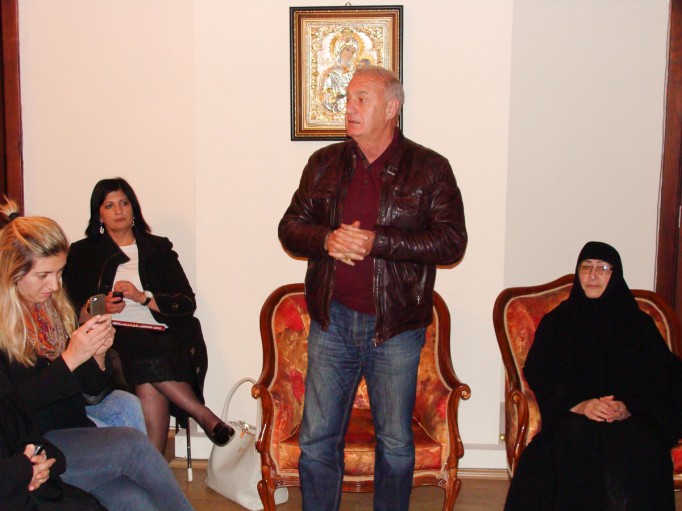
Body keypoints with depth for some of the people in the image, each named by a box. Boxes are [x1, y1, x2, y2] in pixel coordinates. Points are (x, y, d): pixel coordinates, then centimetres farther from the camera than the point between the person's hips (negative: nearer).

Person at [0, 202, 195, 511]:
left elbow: (92, 387, 15)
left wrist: (98, 354, -6)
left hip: (75, 432, 5)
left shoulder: (55, 307, 10)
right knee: (133, 444, -25)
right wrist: (70, 358, -22)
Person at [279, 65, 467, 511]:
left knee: (396, 442, 10)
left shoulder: (430, 169, -3)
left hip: (395, 327, -2)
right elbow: (290, 227, 8)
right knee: (318, 440, 8)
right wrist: (326, 240, -14)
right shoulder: (325, 163, 8)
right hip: (332, 320, 3)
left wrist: (376, 241, -19)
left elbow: (452, 241, -11)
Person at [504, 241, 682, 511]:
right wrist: (579, 405, -14)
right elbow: (539, 375, 3)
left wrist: (628, 407, -14)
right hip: (571, 416, 0)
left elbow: (659, 379, 6)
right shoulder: (556, 322, 15)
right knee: (577, 442, -35)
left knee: (634, 448, -35)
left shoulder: (639, 324, 16)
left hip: (630, 419, 0)